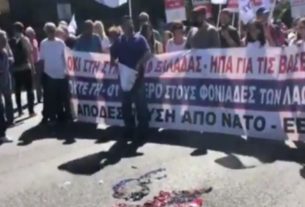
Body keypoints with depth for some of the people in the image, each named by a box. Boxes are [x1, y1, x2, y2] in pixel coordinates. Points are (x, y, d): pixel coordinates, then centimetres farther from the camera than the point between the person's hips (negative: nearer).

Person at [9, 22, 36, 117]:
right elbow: (30, 54, -7)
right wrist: (33, 67, -1)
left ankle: (20, 111, 15)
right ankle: (31, 111, 1)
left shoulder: (11, 41, 2)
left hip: (15, 69, 3)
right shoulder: (25, 39, -5)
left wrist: (12, 66, 8)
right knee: (29, 90, 4)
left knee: (17, 90, 12)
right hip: (26, 68, -3)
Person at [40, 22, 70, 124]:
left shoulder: (60, 42, 0)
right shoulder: (43, 43, 1)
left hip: (61, 74, 0)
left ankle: (61, 115, 17)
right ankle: (49, 116, 10)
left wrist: (66, 70, -1)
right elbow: (42, 59, 3)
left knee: (62, 96, 5)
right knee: (49, 97, 3)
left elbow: (65, 57, 3)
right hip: (49, 74, 0)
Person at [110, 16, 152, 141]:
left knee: (140, 103, 0)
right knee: (126, 104, 9)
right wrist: (114, 63, -9)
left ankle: (142, 130, 8)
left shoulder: (140, 39, 0)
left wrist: (139, 63, -26)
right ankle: (129, 129, 19)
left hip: (137, 75, -4)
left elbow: (148, 53, -12)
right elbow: (113, 56, 12)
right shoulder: (119, 41, 10)